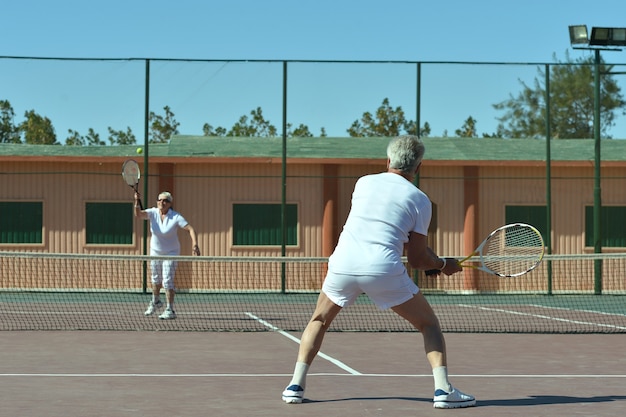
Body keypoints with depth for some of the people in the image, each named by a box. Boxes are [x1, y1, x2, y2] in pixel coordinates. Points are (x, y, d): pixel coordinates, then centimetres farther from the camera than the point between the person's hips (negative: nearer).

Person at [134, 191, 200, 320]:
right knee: (156, 279, 21)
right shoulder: (153, 213, -12)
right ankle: (156, 302, 46)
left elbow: (190, 229, -25)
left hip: (171, 253, -4)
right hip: (155, 251, 4)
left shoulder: (175, 217, -20)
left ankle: (170, 310, -7)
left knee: (167, 281, -14)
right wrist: (137, 202, -48)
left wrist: (195, 245, -39)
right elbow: (139, 214, -29)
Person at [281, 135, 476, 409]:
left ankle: (295, 386, 14)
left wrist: (428, 256, 34)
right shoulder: (420, 200, 8)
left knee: (319, 321, 26)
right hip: (383, 270, -3)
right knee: (428, 324, 13)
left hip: (343, 264, 3)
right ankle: (443, 390, -1)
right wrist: (443, 265, 28)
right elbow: (416, 258, 7)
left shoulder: (364, 183, 18)